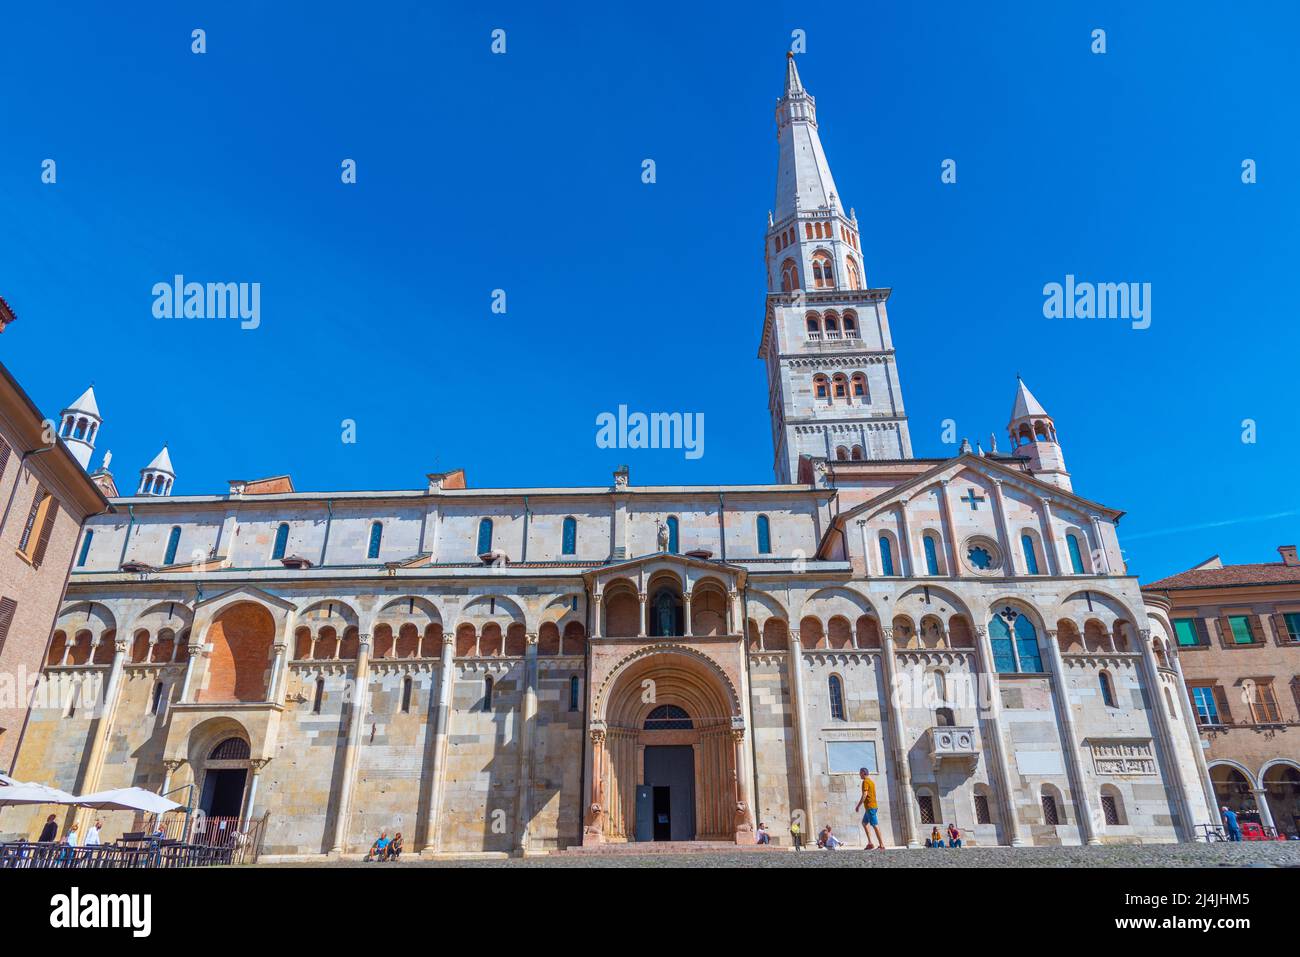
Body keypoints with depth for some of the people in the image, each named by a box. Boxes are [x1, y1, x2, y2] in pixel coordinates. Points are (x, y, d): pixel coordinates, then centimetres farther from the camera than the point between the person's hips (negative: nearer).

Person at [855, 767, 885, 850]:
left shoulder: (865, 782, -11)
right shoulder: (871, 781, 17)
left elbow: (864, 795, -19)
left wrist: (858, 805, -15)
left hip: (870, 807, -10)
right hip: (874, 806, 10)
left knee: (875, 825, -6)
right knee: (864, 822, 15)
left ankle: (881, 845, -4)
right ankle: (870, 843, 11)